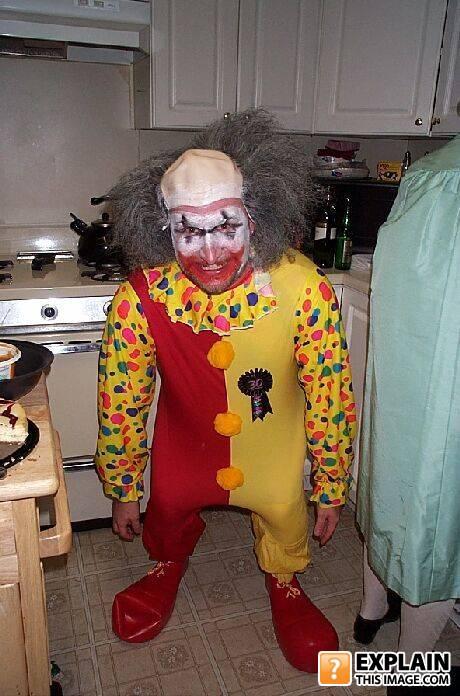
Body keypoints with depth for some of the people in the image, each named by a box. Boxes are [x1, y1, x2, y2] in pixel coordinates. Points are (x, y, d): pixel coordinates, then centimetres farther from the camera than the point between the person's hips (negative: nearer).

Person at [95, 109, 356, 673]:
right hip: (185, 435, 1)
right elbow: (120, 400, -14)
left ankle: (284, 583, 53)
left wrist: (331, 489, -7)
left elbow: (330, 395, -18)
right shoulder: (142, 297, -29)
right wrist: (123, 491, -3)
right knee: (169, 506, 21)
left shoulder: (303, 289, -32)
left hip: (273, 437, 0)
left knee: (284, 509, 16)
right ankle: (168, 565, 58)